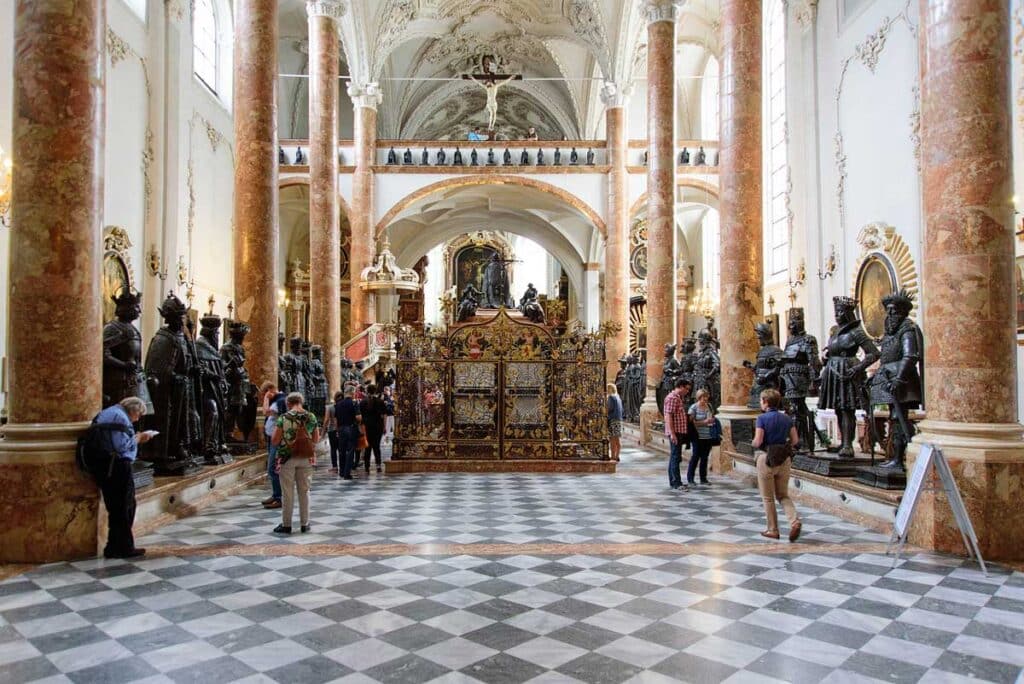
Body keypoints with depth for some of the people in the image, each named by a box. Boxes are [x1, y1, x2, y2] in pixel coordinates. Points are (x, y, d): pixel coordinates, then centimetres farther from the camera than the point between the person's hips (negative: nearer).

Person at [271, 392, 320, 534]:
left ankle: (286, 525, 14)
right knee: (304, 491, 11)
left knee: (288, 493, 6)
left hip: (287, 458, -3)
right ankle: (305, 524, 17)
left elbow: (275, 441, -10)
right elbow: (316, 440, 5)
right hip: (306, 458, 3)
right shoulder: (311, 417, -1)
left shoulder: (284, 418, -11)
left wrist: (284, 439, 11)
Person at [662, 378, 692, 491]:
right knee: (676, 457, -10)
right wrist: (672, 433, -25)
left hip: (679, 432, 10)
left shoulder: (679, 398, 18)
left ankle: (673, 482, 19)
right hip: (675, 432, -10)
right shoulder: (672, 398, -14)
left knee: (674, 457, 13)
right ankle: (676, 484, -11)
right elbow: (668, 416, -20)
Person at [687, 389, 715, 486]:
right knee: (696, 456, -3)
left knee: (705, 457, 10)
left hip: (708, 437, 6)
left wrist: (712, 420, 2)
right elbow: (691, 423, -12)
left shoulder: (709, 406, 11)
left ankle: (703, 478, 18)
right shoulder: (693, 408, -7)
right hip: (698, 437, -6)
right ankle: (690, 479, 5)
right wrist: (705, 422, -18)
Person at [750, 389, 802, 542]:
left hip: (766, 458, -5)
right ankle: (795, 521, -7)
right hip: (784, 459, 5)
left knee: (768, 497, 9)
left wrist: (752, 444, 4)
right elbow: (795, 440, 5)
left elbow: (757, 442, -17)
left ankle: (773, 530, 14)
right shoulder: (787, 418, 4)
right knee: (783, 495, 15)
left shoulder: (762, 418, -12)